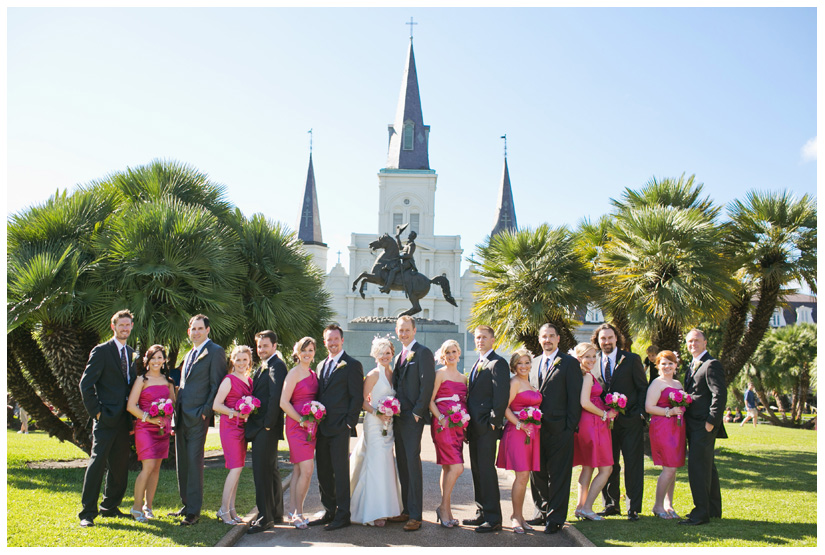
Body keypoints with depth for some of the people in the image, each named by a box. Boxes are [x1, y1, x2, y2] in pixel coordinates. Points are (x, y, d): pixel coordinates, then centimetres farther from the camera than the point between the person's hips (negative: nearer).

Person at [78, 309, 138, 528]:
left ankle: (110, 507, 23)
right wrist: (96, 411, -11)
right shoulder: (101, 351, -4)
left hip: (123, 420, 6)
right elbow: (86, 384, -7)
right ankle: (88, 513, -2)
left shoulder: (133, 354, 16)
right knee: (97, 462, -8)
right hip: (106, 419, -6)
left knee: (120, 465, 10)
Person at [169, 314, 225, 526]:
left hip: (198, 415, -8)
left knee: (194, 461, -7)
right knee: (182, 462, 12)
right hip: (181, 415, 8)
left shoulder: (215, 351, -6)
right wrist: (176, 410, 14)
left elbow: (217, 384, -10)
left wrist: (206, 411, -15)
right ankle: (186, 505, 22)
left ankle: (194, 511, -1)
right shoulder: (190, 354, 20)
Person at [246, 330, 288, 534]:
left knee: (262, 471, -10)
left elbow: (276, 397, -19)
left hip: (266, 427, -10)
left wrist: (268, 423, -20)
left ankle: (265, 517, -5)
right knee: (270, 469, 15)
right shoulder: (263, 367, 20)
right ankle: (276, 513, 24)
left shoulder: (276, 365, -11)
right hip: (260, 426, 10)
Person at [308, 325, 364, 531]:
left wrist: (349, 422, -13)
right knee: (323, 473, 11)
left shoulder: (352, 365, -4)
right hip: (321, 427, 7)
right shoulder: (321, 365, 18)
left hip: (339, 428, -7)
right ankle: (329, 512, 22)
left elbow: (357, 397, -8)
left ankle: (343, 515, 7)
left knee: (340, 471, -2)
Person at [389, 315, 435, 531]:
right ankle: (407, 510, 19)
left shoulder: (423, 353, -7)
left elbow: (427, 384, -14)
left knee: (413, 463, -8)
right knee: (402, 465, 11)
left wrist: (417, 412, -15)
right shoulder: (399, 356, 19)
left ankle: (416, 515, -3)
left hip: (413, 418, -8)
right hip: (398, 417, 8)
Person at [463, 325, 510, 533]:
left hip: (487, 427, -9)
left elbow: (502, 395, -16)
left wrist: (493, 421, -18)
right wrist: (469, 422, 14)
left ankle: (493, 518, -1)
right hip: (474, 427, 9)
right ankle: (482, 513, 21)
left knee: (486, 469, -7)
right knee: (477, 470, 12)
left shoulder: (497, 363, -9)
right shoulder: (477, 364, 19)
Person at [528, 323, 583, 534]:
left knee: (558, 475, 0)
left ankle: (556, 517, 8)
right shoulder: (534, 363, 15)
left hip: (559, 429, -6)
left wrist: (570, 427, -11)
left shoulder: (570, 363, -2)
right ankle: (543, 511, 26)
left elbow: (575, 398, -5)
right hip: (537, 428, 6)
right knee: (537, 473, 12)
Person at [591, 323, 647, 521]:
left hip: (630, 421, -3)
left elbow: (643, 387, 1)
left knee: (633, 464, 0)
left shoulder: (631, 359, 0)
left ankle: (634, 508, 8)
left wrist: (640, 412, -8)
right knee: (608, 465, 8)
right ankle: (611, 504, 20)